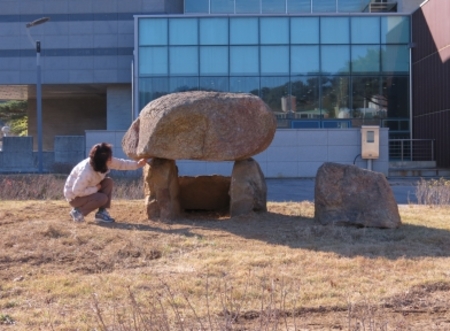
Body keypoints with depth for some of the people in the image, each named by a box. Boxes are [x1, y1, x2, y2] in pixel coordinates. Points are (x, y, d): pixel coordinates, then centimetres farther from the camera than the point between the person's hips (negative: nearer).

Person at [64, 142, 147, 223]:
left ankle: (101, 212, -3)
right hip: (74, 196, -8)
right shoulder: (86, 171, -37)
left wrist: (137, 164, -6)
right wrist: (95, 188, -26)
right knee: (103, 198, -26)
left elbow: (120, 163, 2)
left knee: (108, 182, -9)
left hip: (85, 191, 8)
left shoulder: (105, 163, -13)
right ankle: (78, 212, -7)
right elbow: (76, 191, -34)